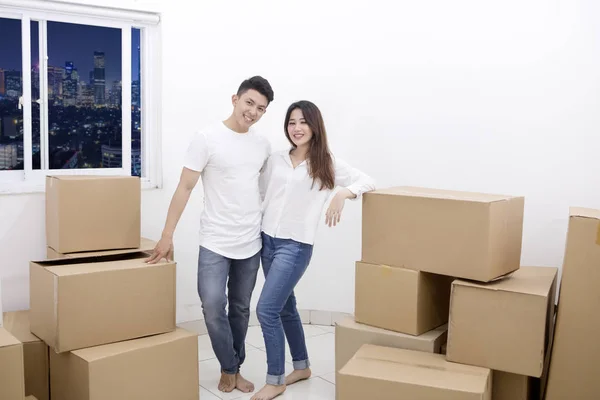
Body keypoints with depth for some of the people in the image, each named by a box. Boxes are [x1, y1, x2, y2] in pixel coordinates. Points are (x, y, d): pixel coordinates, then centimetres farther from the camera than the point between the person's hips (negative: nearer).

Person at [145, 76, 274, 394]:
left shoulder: (263, 144, 5)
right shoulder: (207, 138, -9)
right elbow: (185, 188, -10)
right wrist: (167, 236, -13)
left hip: (251, 244, 4)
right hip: (215, 244, -4)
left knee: (241, 309, 13)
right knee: (213, 308, -9)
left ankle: (235, 369, 29)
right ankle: (229, 368, 15)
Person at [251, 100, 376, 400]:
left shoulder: (327, 165, -3)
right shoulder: (275, 160, 7)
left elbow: (368, 181, -7)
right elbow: (261, 196, 14)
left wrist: (342, 195, -24)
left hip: (296, 246, -5)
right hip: (267, 241, 5)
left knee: (266, 309, -11)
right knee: (285, 307, 16)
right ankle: (301, 366, 35)